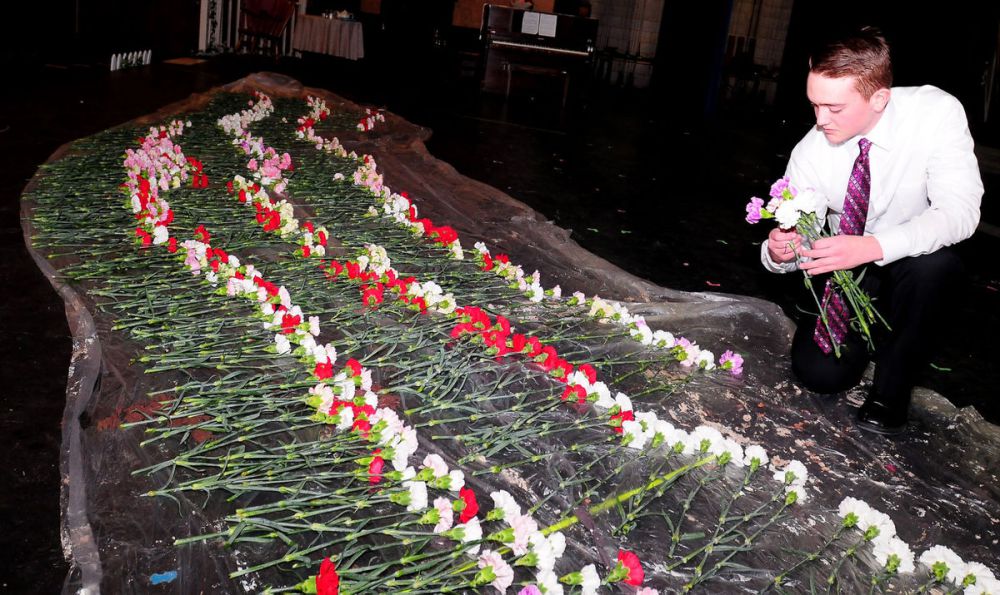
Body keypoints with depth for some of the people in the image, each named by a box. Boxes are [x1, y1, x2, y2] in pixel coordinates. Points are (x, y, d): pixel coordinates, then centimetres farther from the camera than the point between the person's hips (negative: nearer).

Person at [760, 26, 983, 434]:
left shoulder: (937, 113, -24)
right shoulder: (810, 152, -17)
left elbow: (959, 211, -32)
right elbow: (798, 240, -13)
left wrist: (873, 246, -46)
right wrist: (778, 252, -38)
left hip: (916, 266, -1)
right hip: (847, 273, 2)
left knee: (932, 263, -37)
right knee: (819, 373, -16)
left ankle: (891, 392, -13)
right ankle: (872, 335, 22)